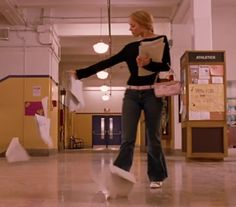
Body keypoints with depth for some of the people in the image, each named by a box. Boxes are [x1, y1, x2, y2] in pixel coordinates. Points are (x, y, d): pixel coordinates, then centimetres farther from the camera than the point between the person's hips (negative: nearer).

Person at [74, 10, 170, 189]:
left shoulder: (161, 40, 4)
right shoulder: (130, 47, 14)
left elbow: (166, 67, -5)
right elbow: (107, 63, 12)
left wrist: (149, 64, -23)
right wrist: (80, 73, 9)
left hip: (151, 93, -3)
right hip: (132, 94, 3)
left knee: (153, 138, 2)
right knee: (127, 139, -3)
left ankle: (156, 177, 15)